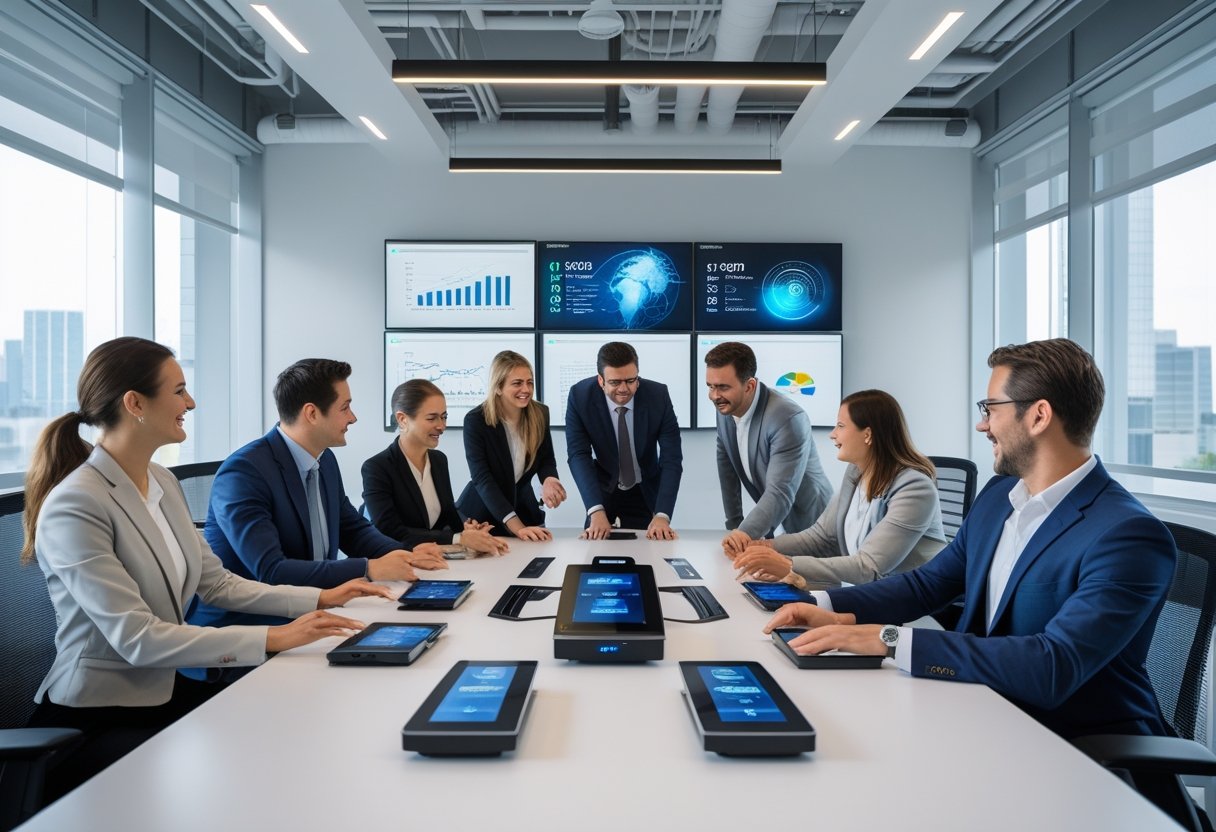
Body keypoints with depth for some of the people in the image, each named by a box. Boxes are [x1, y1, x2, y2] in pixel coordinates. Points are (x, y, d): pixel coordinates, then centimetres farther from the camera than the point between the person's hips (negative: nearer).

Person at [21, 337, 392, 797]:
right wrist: (271, 639, -28)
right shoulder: (74, 507, -21)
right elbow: (137, 639, -26)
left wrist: (317, 598, 0)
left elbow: (217, 582, 8)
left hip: (165, 690, 7)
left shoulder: (163, 482, 5)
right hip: (93, 720, -7)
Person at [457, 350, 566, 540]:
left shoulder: (540, 413, -8)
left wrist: (549, 480, -23)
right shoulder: (475, 420, -20)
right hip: (482, 514, -3)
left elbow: (546, 459, 3)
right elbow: (482, 479, -25)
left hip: (525, 509, 4)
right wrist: (517, 527, -35)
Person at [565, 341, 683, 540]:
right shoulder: (580, 396, -23)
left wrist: (662, 515, -36)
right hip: (602, 490, 0)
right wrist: (596, 511, -38)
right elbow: (578, 455, -24)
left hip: (646, 493, 0)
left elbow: (672, 458, -23)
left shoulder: (658, 395, -23)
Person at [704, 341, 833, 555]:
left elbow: (780, 493, -34)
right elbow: (728, 471, 2)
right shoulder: (725, 409, -5)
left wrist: (746, 533, -46)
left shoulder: (788, 419, -27)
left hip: (809, 527, -6)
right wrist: (736, 529, 1)